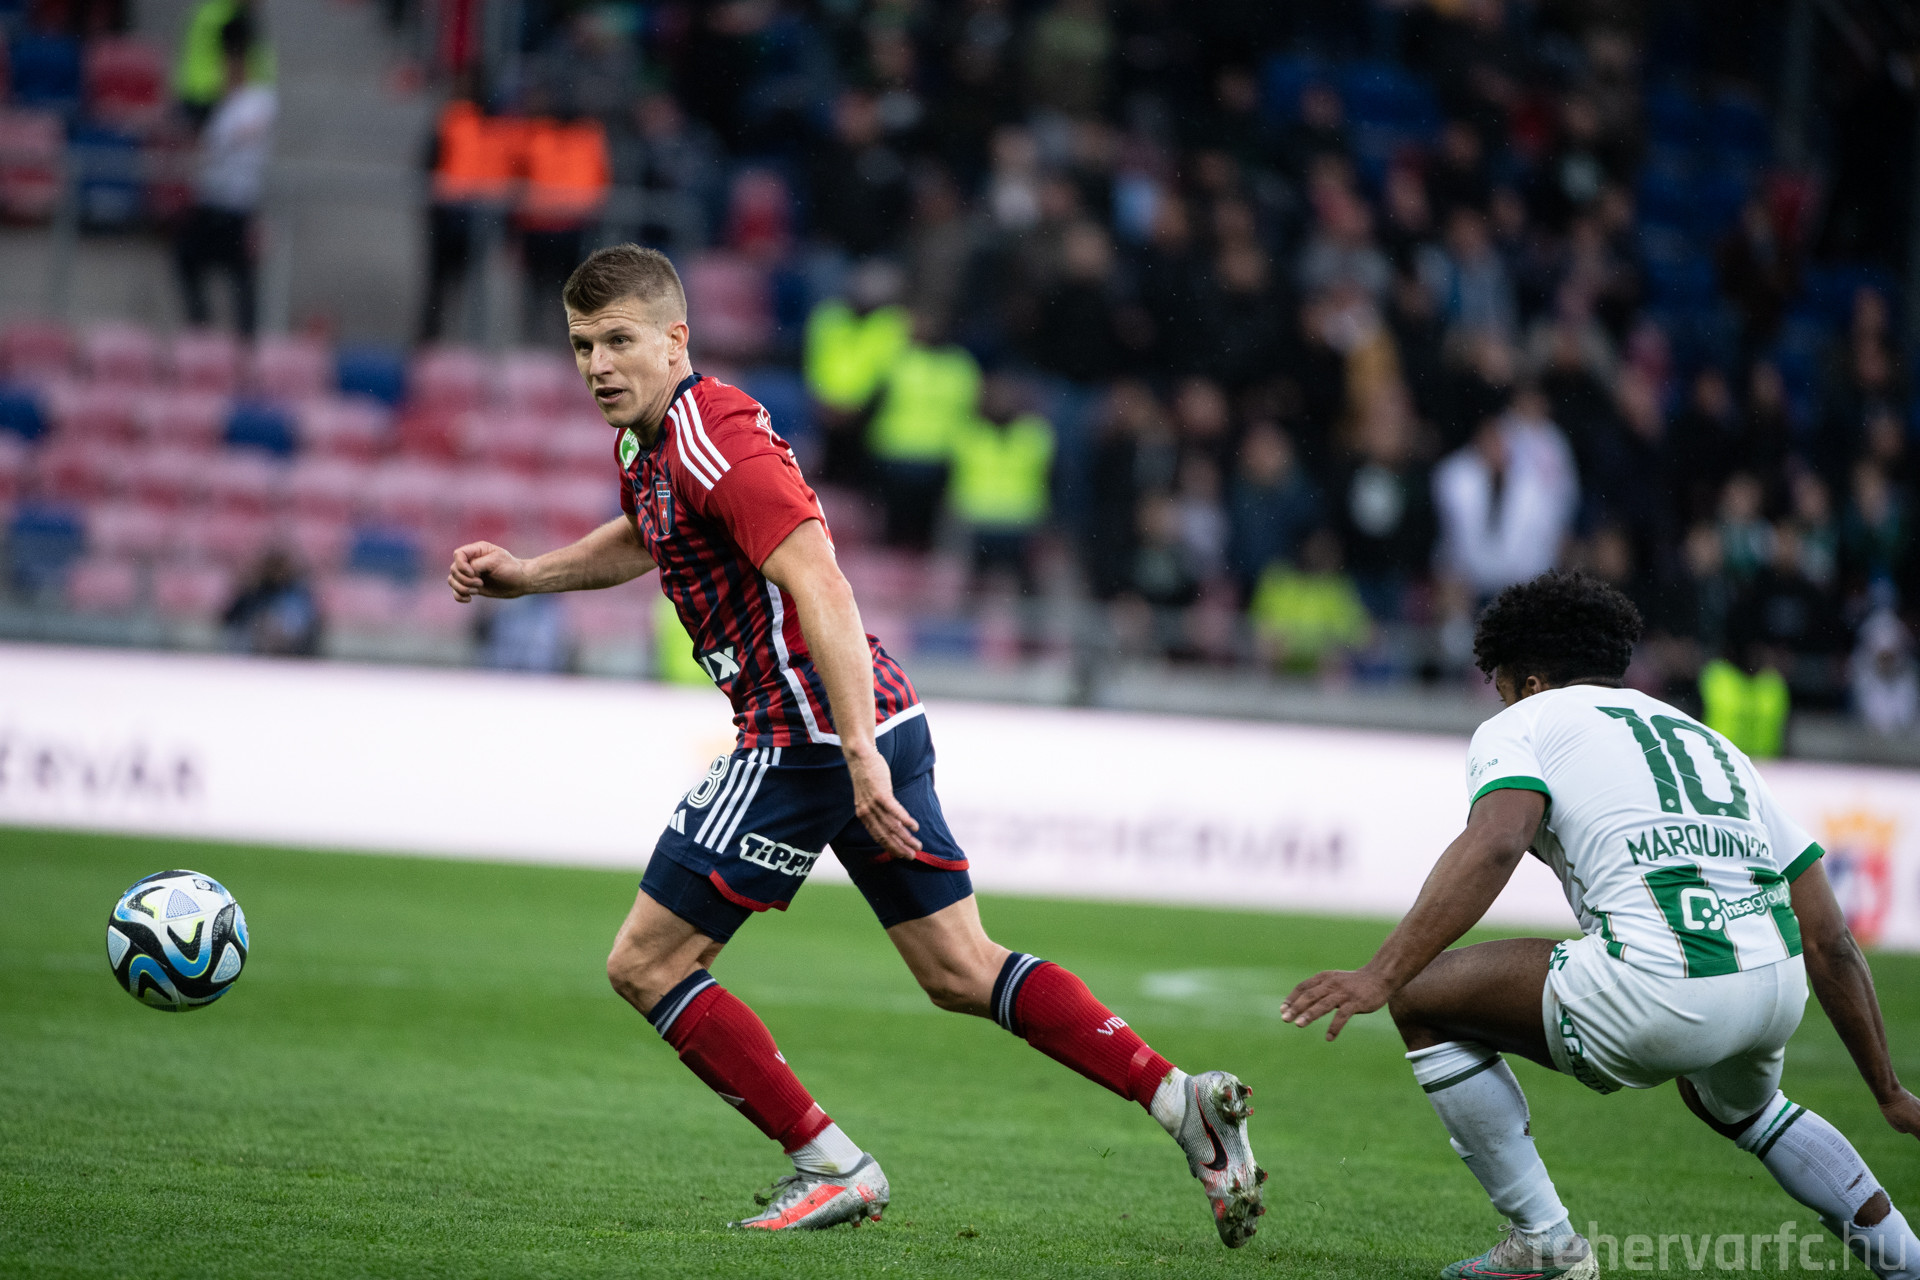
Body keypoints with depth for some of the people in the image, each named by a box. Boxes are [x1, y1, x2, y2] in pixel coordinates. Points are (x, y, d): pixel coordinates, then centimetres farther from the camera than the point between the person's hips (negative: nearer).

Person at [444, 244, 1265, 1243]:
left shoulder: (713, 438, -17)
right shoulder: (647, 440, 13)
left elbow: (820, 587, -26)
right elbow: (645, 538, 37)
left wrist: (859, 753, -32)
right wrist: (527, 574, 27)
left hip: (807, 738, -10)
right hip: (877, 723, 10)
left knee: (645, 966, -1)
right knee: (962, 972, 10)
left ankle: (830, 1169, 1)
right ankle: (1181, 1099, 2)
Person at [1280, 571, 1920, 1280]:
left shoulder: (1519, 725, 15)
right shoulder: (1712, 744, 31)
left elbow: (1494, 844, -10)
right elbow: (1829, 940, 27)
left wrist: (1379, 976, -14)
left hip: (1652, 993, -7)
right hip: (1776, 994, 7)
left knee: (1421, 996, 14)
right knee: (1735, 1105, 41)